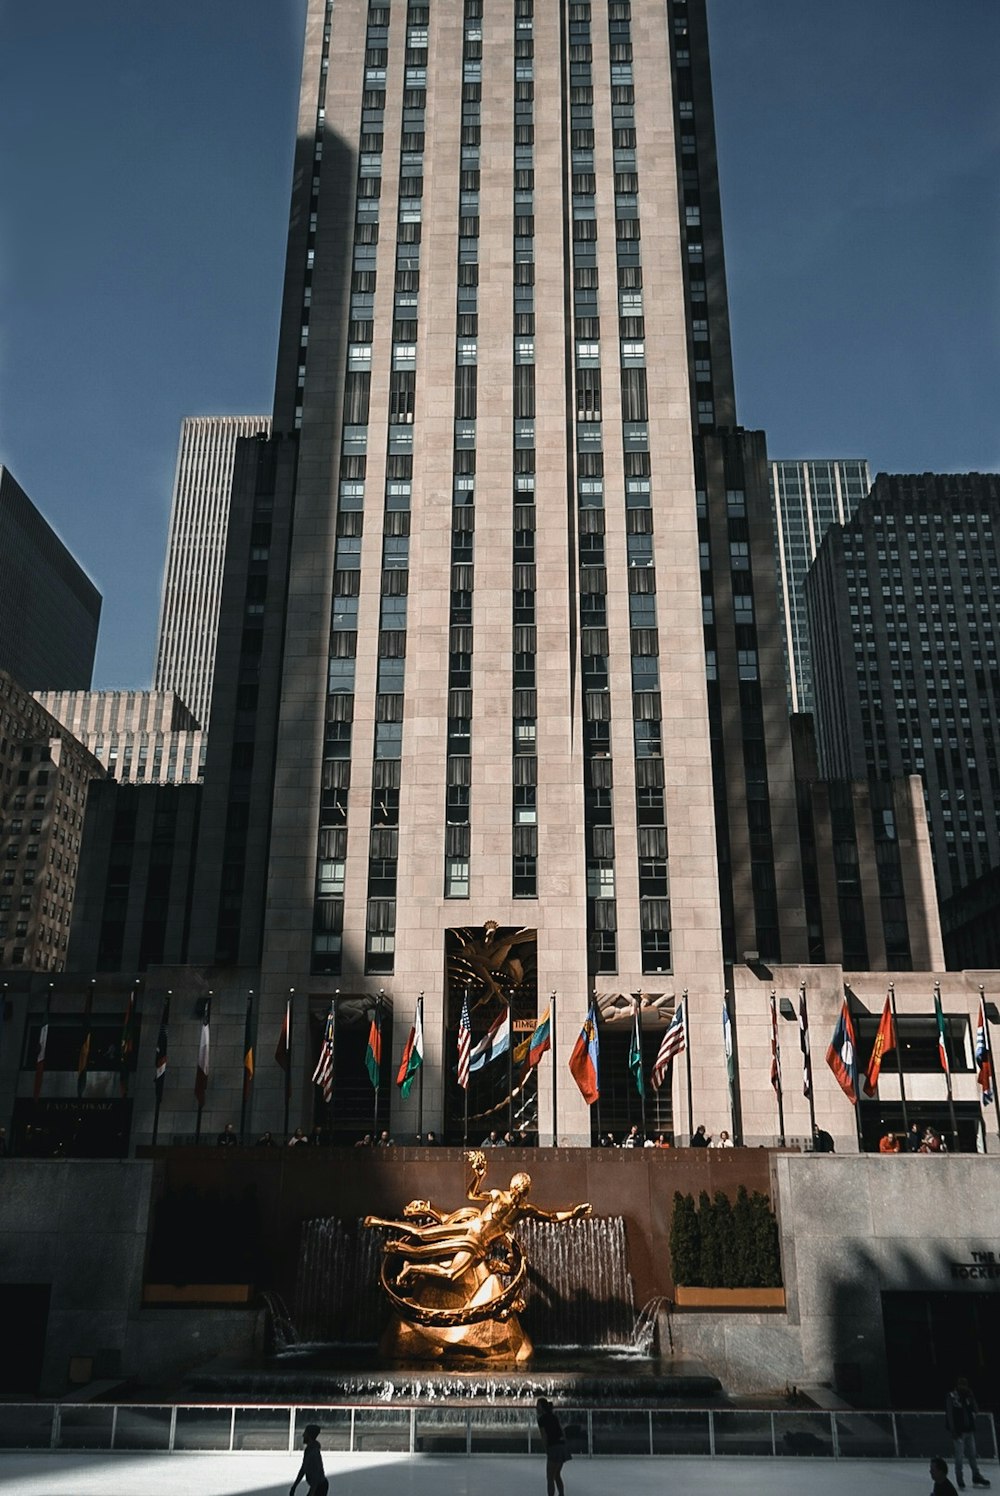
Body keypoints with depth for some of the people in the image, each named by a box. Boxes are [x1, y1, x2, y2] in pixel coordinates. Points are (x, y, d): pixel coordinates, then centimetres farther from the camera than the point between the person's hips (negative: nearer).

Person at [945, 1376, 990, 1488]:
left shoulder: (967, 1396, 5)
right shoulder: (951, 1397, -11)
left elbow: (976, 1410, 3)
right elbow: (949, 1414, -12)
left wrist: (971, 1398, -10)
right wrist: (953, 1431, -15)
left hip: (969, 1430, 5)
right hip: (959, 1431, -5)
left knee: (972, 1455, 15)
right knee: (959, 1457, -1)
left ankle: (977, 1477, 28)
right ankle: (960, 1481, 9)